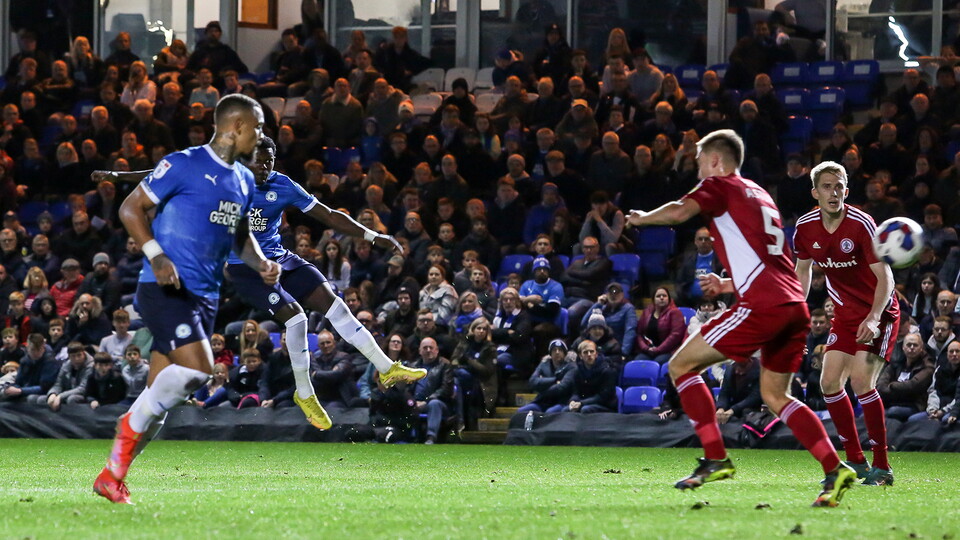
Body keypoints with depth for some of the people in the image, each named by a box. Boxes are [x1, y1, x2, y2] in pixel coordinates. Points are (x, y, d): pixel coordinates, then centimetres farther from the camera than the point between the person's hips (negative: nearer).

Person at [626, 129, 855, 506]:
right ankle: (835, 470, 2)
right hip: (795, 307, 8)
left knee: (681, 366, 2)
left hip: (761, 305, -8)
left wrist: (641, 218, 5)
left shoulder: (720, 186, 5)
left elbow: (679, 212, -13)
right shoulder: (761, 196, 29)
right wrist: (728, 285, 37)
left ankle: (715, 458, -6)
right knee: (774, 395, 17)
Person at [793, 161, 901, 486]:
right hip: (846, 313, 6)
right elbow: (803, 268, 13)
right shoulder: (806, 228, -5)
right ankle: (856, 462, 14)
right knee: (830, 382, 0)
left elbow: (885, 277, -24)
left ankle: (882, 467, -9)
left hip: (879, 313, -6)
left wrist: (873, 318, -37)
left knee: (861, 382, -19)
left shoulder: (861, 224, -22)